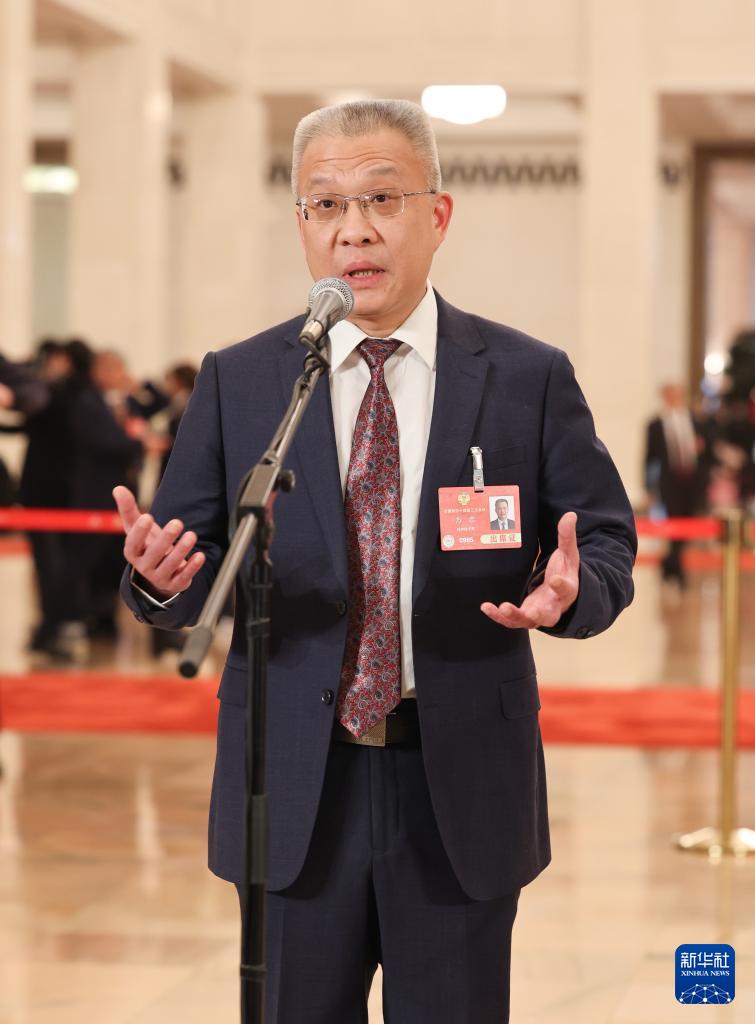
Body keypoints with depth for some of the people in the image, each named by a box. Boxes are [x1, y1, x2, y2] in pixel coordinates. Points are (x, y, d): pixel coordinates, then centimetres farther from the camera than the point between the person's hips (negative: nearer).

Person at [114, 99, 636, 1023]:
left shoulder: (529, 379, 3)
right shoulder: (236, 382, 5)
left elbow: (608, 545, 4)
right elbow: (194, 574, 5)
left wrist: (570, 590, -19)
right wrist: (161, 576, -18)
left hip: (464, 789, 0)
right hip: (294, 789, 1)